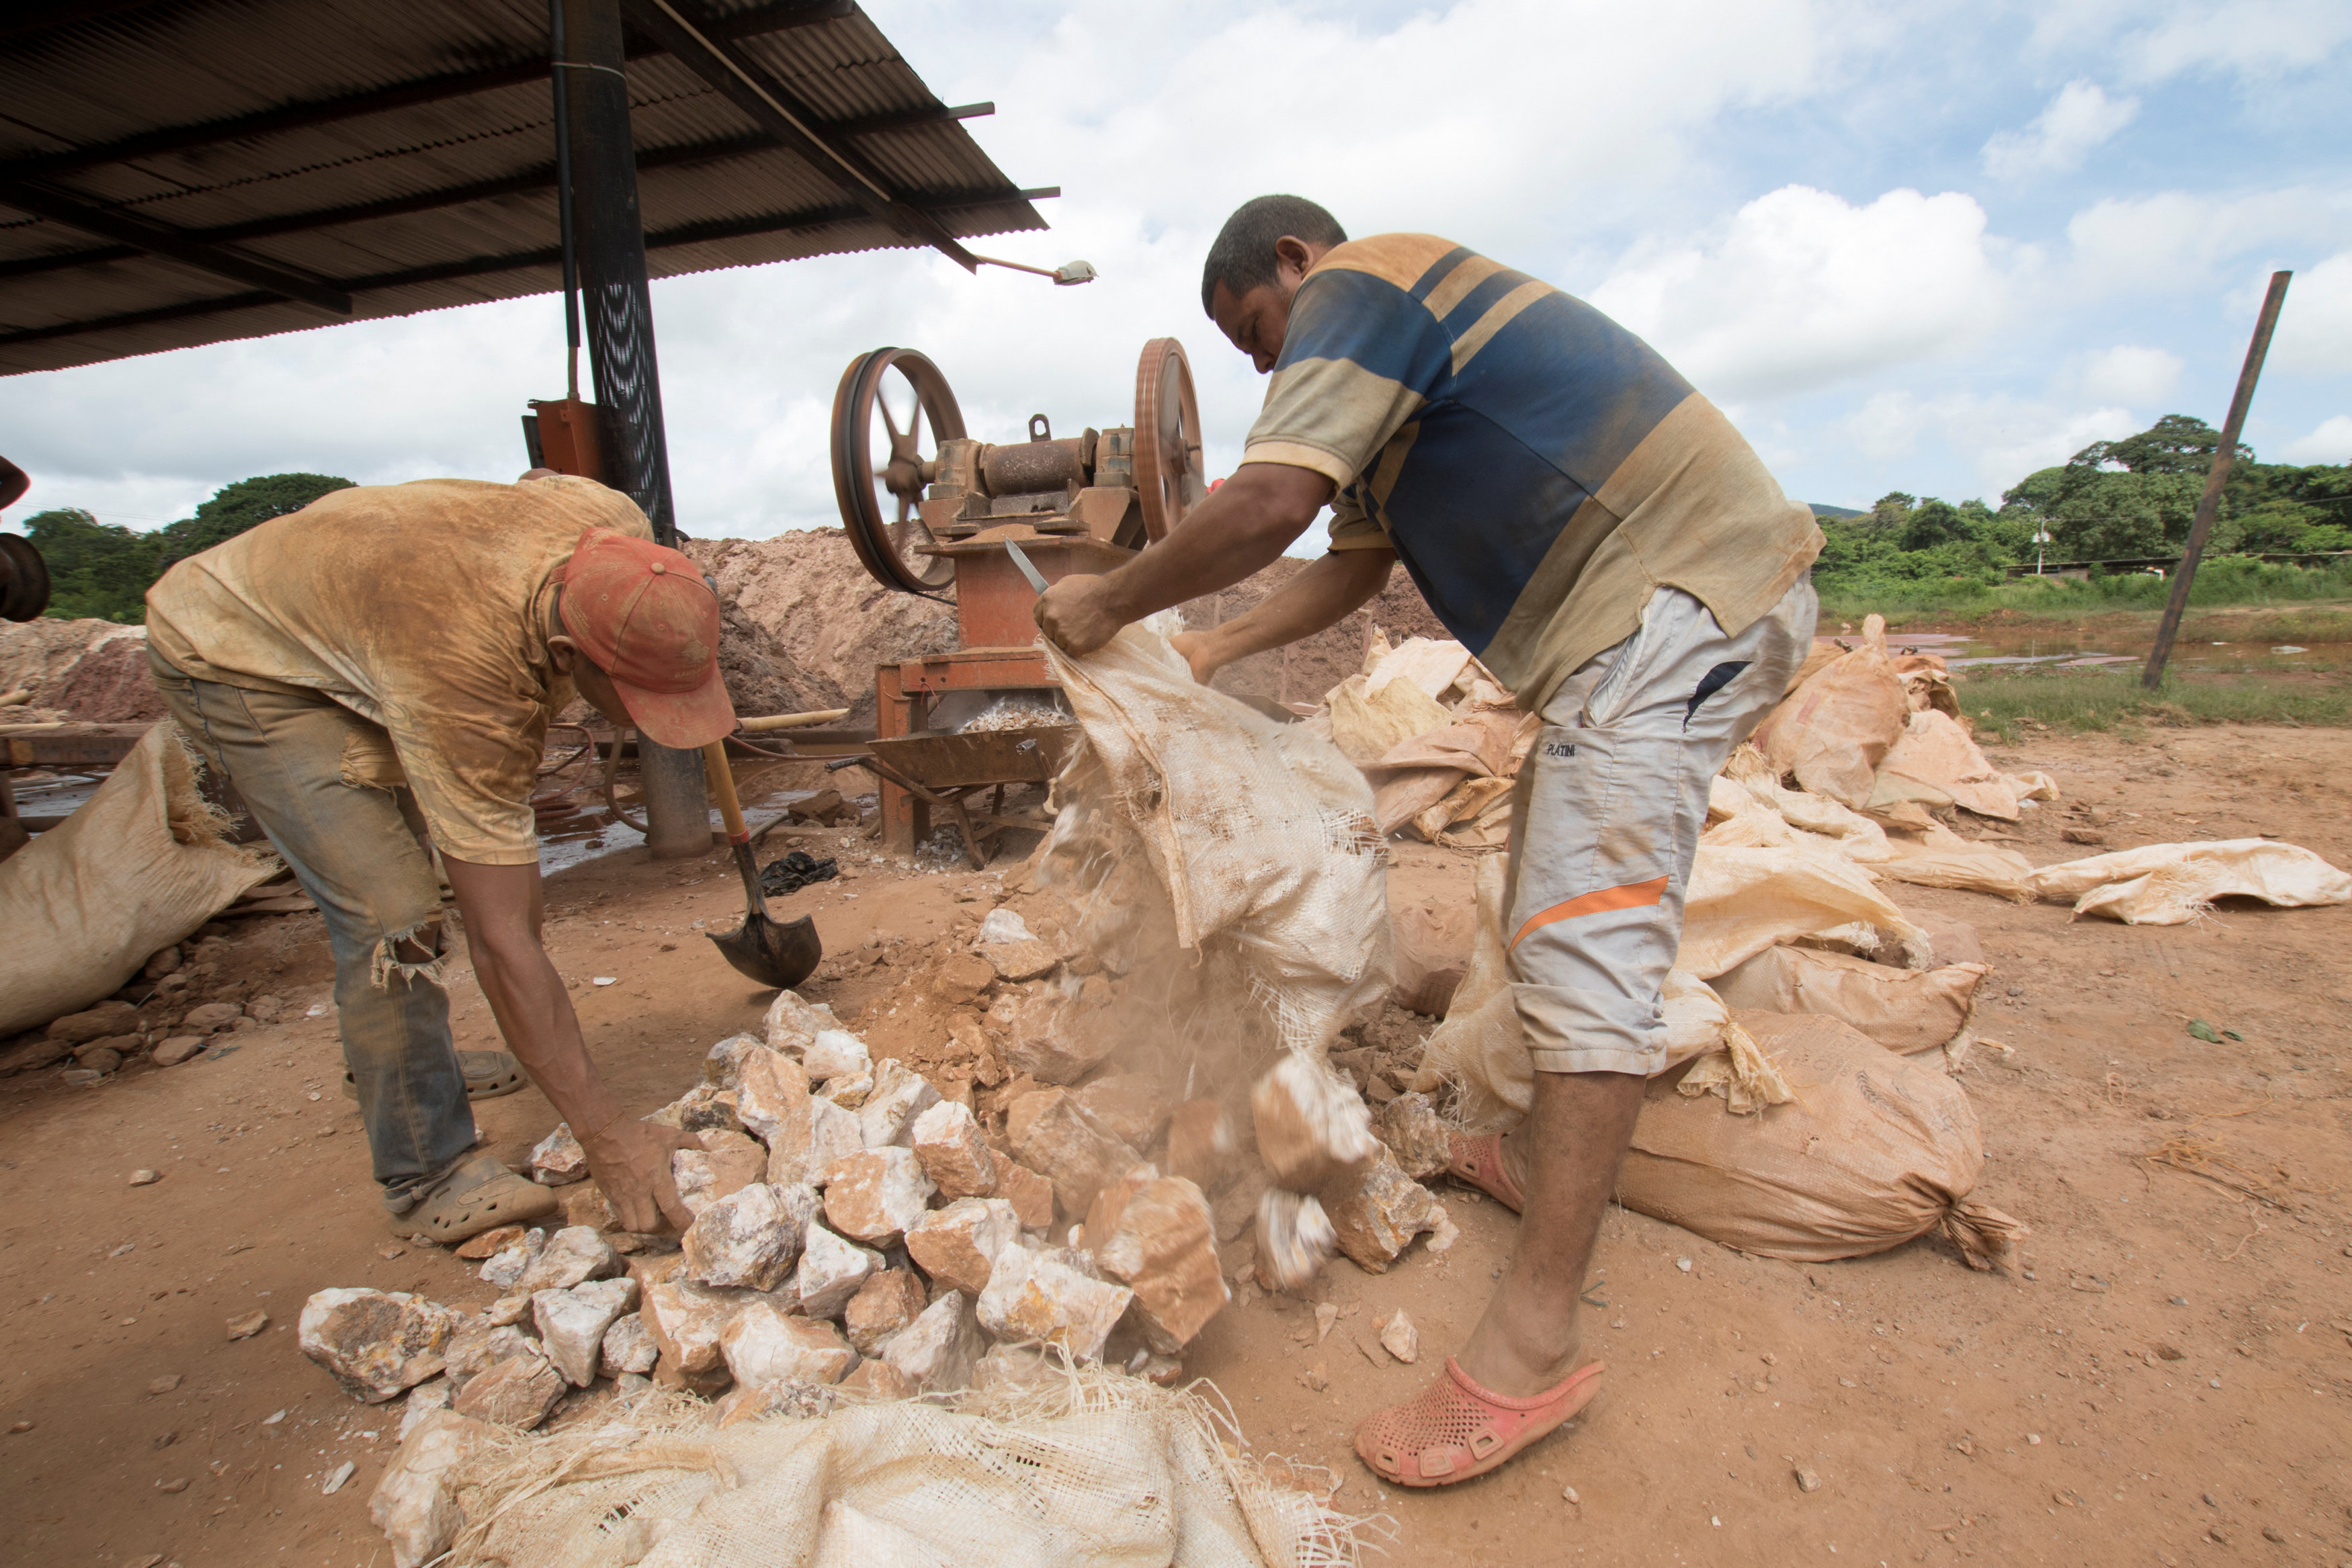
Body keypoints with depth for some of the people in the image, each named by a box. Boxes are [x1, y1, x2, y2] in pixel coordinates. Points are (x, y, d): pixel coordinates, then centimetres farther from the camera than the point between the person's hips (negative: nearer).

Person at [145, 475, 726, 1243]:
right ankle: (430, 1178, -5)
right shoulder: (465, 675, -44)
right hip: (233, 656, -7)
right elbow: (501, 941, -42)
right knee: (391, 913, -20)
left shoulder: (620, 532, -28)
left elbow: (540, 484, 1)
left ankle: (398, 1063, 38)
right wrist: (608, 1136, -39)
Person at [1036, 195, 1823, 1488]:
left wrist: (1109, 604, -9)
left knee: (1585, 939, -16)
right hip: (1656, 603, 11)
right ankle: (1545, 1157, 30)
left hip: (1676, 592, -11)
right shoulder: (1389, 356, 26)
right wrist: (1211, 651, 19)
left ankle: (1531, 1344, -9)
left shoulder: (1358, 283, -5)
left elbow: (1268, 504, -22)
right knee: (1553, 911, 15)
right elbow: (1354, 563, 24)